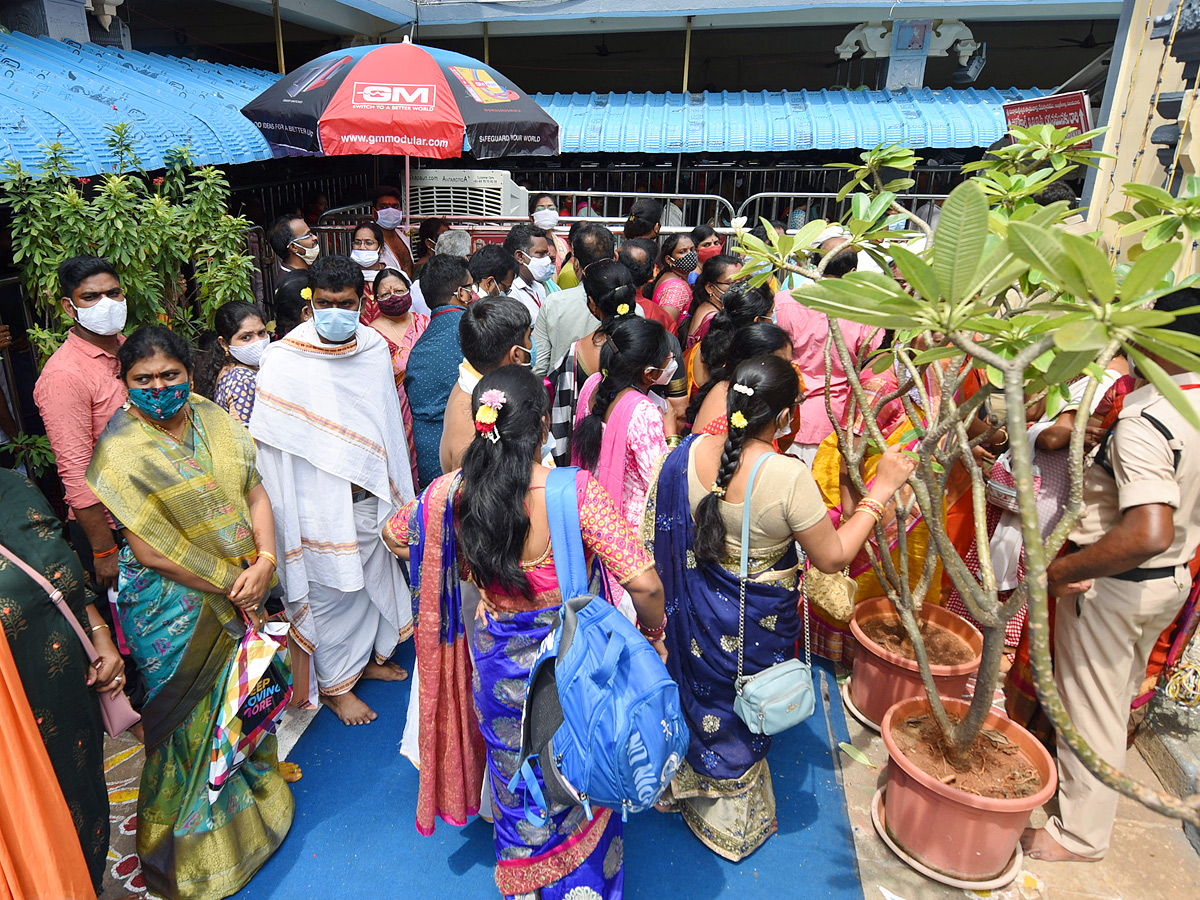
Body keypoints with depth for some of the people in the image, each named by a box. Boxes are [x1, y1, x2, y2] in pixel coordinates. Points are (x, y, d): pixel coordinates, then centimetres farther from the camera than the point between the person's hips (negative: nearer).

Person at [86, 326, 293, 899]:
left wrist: (264, 561, -14)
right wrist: (228, 586, -15)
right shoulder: (120, 453, -15)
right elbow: (148, 550, -18)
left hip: (242, 594, 5)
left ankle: (256, 783, 47)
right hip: (174, 609, -4)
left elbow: (254, 494, 0)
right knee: (195, 717, 10)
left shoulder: (215, 422, 1)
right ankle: (196, 846, 34)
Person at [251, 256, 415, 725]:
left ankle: (370, 655, 45)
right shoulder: (283, 361, -14)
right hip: (321, 506, -5)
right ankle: (335, 684, 31)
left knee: (374, 576, 20)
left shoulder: (375, 349, 1)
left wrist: (397, 491, 12)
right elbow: (271, 448, -11)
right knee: (330, 590, 9)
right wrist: (283, 512, -10)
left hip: (372, 496, 5)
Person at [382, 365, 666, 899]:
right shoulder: (575, 492, -28)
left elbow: (394, 537, 5)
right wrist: (651, 627, -9)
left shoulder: (450, 493, -16)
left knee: (516, 780, 29)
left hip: (497, 660, 3)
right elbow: (643, 583, -31)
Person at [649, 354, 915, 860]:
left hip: (695, 614, 4)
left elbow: (661, 534, -1)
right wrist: (880, 490, -15)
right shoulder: (789, 477, -31)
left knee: (698, 694, 28)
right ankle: (731, 818, 48)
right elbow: (832, 557, -19)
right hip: (756, 625, -3)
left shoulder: (688, 454, -16)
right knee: (741, 716, 22)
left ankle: (681, 785, 55)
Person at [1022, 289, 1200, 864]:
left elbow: (1149, 534, -38)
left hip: (1113, 582, -9)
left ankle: (1081, 834, 26)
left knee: (1091, 708, 9)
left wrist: (1059, 571, -29)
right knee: (1117, 701, 26)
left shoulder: (1145, 421, -28)